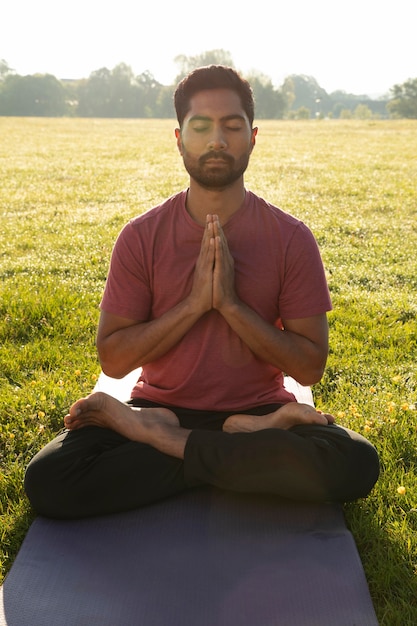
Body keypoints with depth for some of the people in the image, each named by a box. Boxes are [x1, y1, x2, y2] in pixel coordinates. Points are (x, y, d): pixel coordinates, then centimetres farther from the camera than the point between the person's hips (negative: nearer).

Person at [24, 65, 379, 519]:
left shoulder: (291, 238, -5)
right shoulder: (141, 237, -3)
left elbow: (310, 367, -7)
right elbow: (113, 359, -7)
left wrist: (230, 303, -19)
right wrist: (195, 303, -19)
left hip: (259, 408, 0)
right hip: (161, 406, 0)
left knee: (356, 463, -30)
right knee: (47, 481, -25)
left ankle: (160, 439, -17)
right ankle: (249, 443, -15)